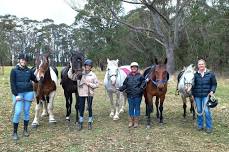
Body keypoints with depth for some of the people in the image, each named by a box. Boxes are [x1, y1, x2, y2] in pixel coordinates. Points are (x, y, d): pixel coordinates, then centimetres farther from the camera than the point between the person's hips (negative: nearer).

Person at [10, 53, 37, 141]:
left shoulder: (29, 71, 6)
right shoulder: (14, 71, -2)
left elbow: (36, 80, 16)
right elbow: (12, 84, -7)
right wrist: (16, 94, -13)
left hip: (28, 92, 3)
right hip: (18, 93, -3)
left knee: (27, 111, 7)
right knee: (17, 112, -8)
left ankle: (25, 130, 21)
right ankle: (15, 132, 5)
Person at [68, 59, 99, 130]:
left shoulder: (93, 75, -2)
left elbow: (97, 84, -3)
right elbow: (70, 76, -1)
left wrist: (89, 84, -15)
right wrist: (71, 68, -9)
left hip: (89, 94, -1)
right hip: (81, 94, 1)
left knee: (89, 108, 8)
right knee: (81, 108, 8)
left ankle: (90, 123, 22)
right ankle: (80, 123, 21)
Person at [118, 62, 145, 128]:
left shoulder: (140, 76, -3)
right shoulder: (128, 77, 4)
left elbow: (143, 83, -6)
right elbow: (125, 85, 6)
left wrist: (141, 88, -24)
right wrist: (120, 88, -8)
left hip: (137, 95, -2)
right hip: (130, 95, 3)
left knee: (137, 108, 7)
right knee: (131, 108, 12)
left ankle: (136, 122, 20)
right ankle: (130, 122, 24)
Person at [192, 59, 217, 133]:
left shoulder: (210, 74, -1)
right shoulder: (195, 74, 4)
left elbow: (214, 84, 4)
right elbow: (193, 85, 11)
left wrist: (212, 91, -11)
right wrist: (192, 94, 7)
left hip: (206, 95, -2)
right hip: (197, 96, 3)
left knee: (206, 111, -7)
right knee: (199, 111, 10)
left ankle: (209, 127, 5)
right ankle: (200, 126, 23)